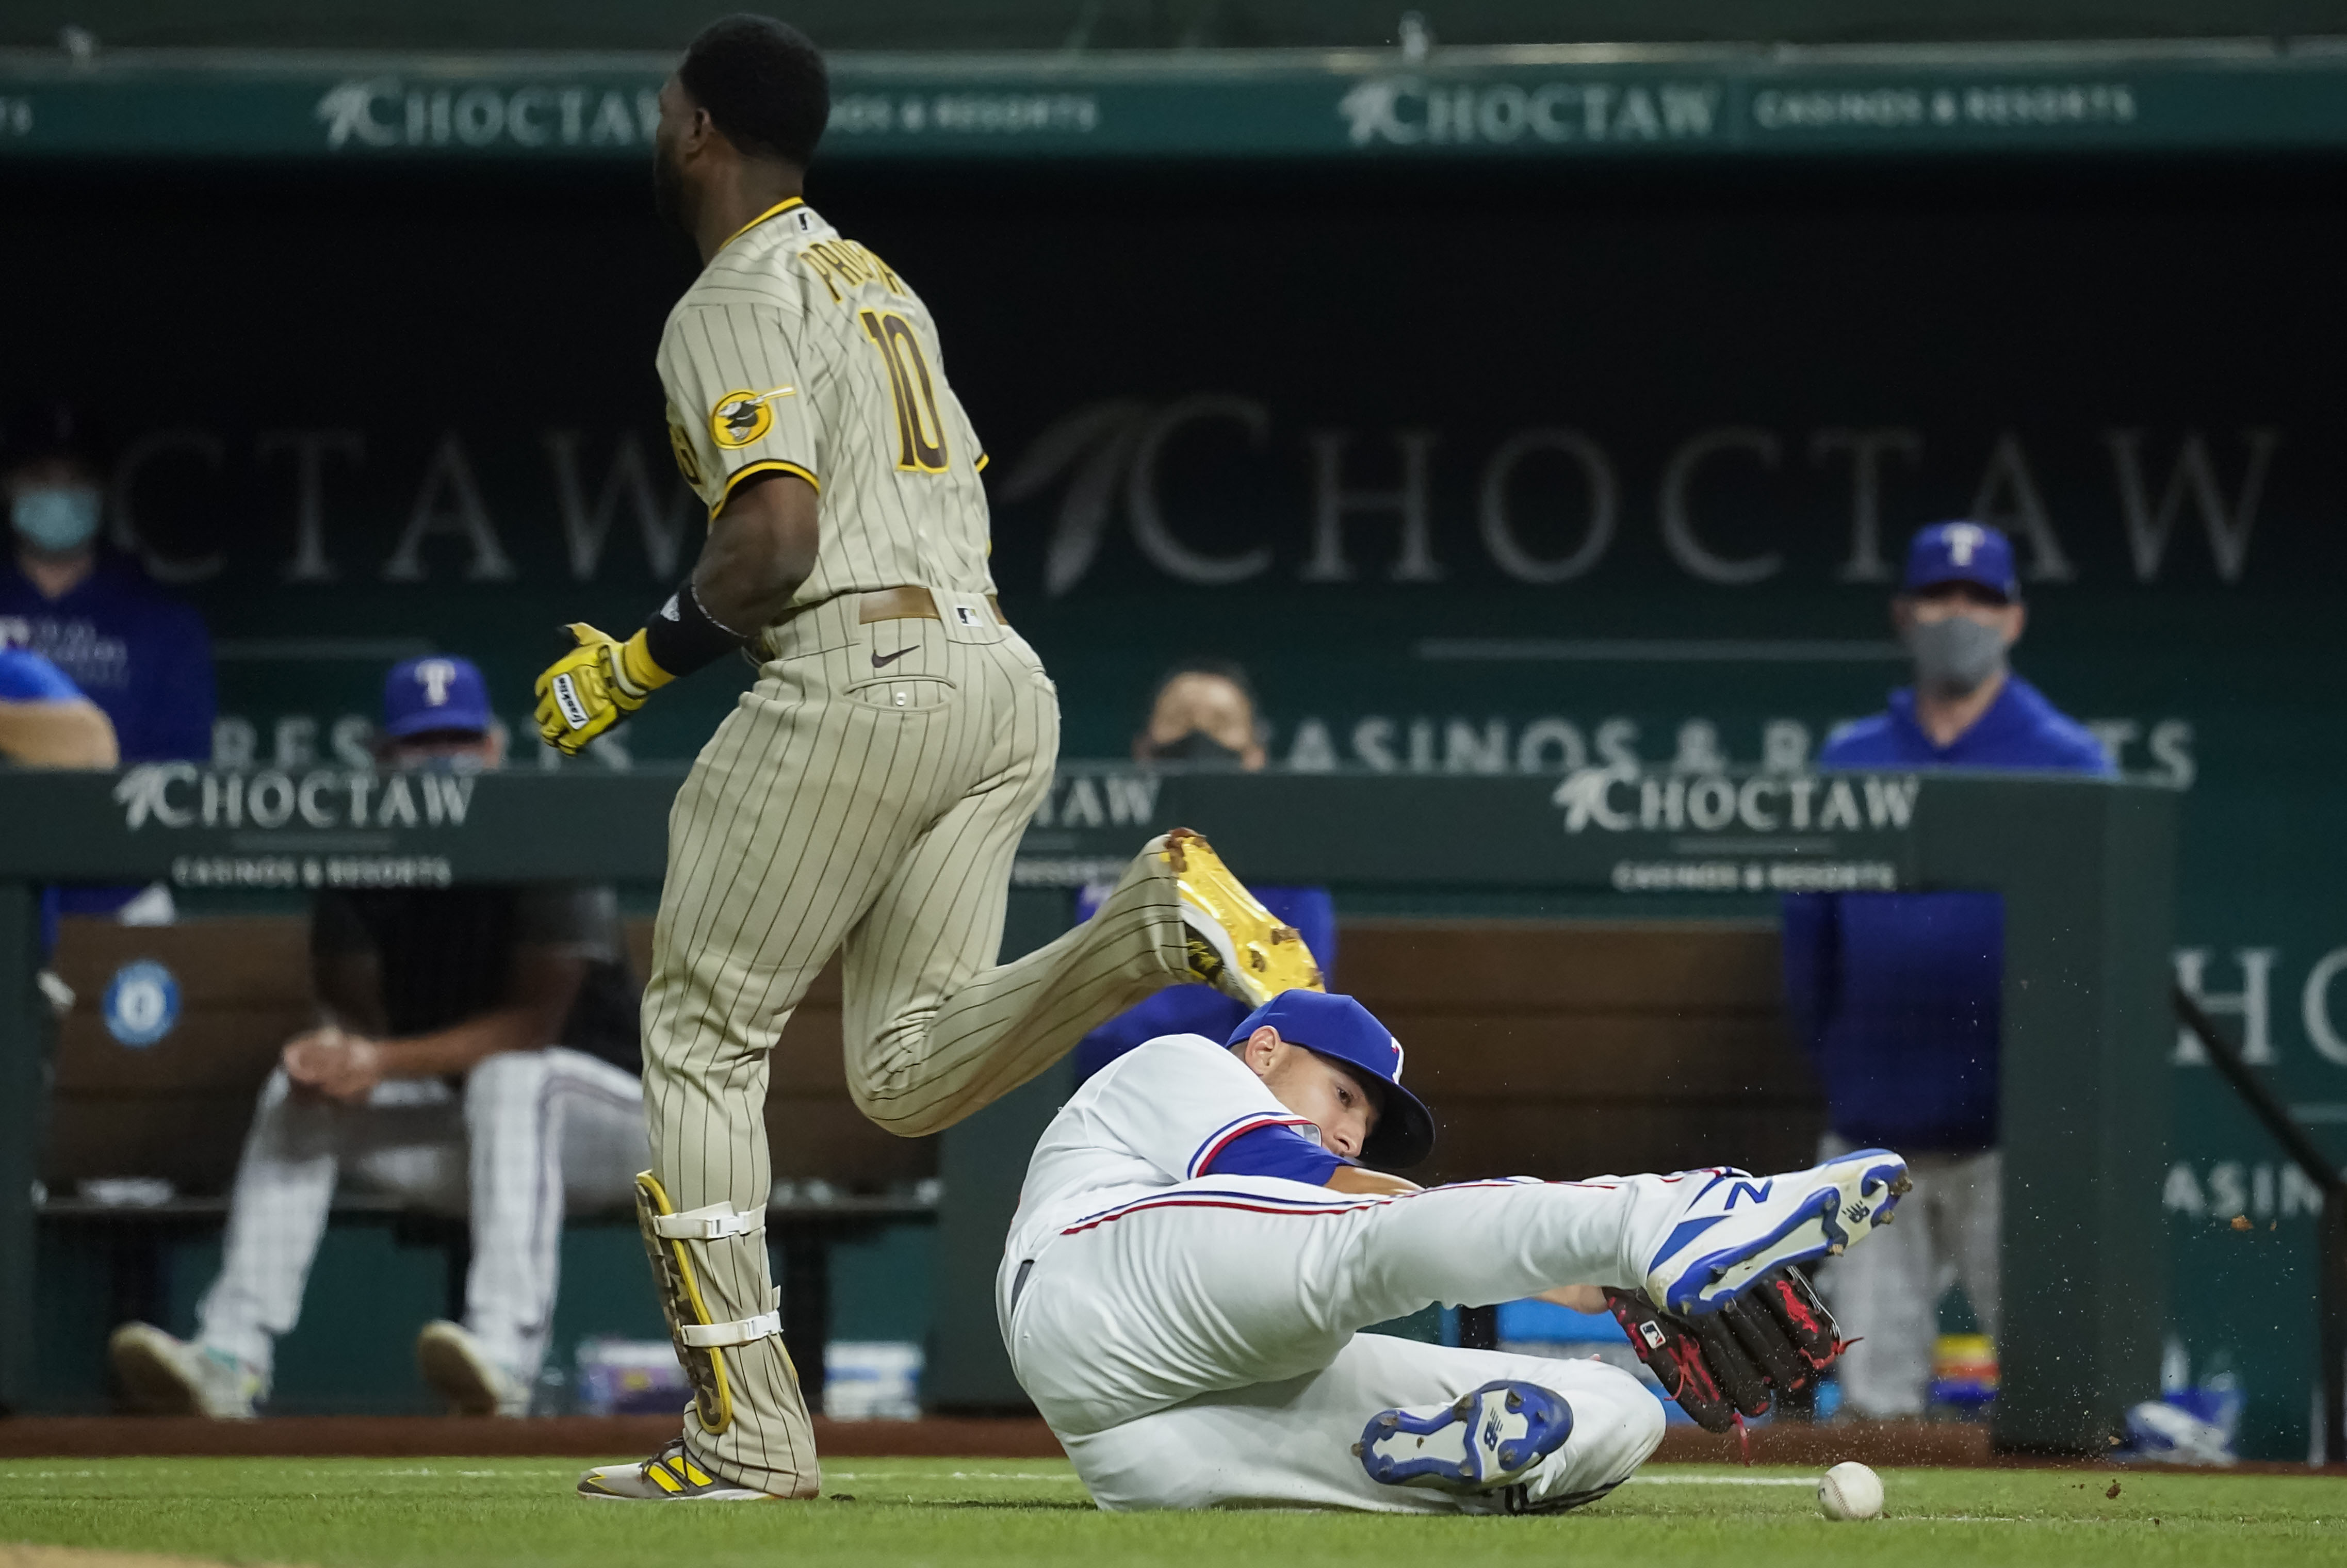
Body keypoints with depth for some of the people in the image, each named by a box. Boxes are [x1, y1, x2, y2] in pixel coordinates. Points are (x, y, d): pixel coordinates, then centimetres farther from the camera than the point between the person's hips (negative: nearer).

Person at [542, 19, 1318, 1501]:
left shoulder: (736, 305, -4)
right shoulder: (882, 284, 25)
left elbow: (776, 539, -17)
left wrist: (637, 666, -5)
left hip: (856, 676, -8)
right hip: (1005, 677, 8)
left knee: (702, 1032, 2)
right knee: (910, 1071, 7)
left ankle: (748, 1427, -2)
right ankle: (1157, 920, -16)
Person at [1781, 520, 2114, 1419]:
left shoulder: (2066, 763, 3)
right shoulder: (1849, 764, 12)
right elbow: (1808, 936, 12)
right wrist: (1833, 1066, 5)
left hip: (2009, 1138, -3)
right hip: (1875, 1136, 3)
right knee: (1873, 1392, 3)